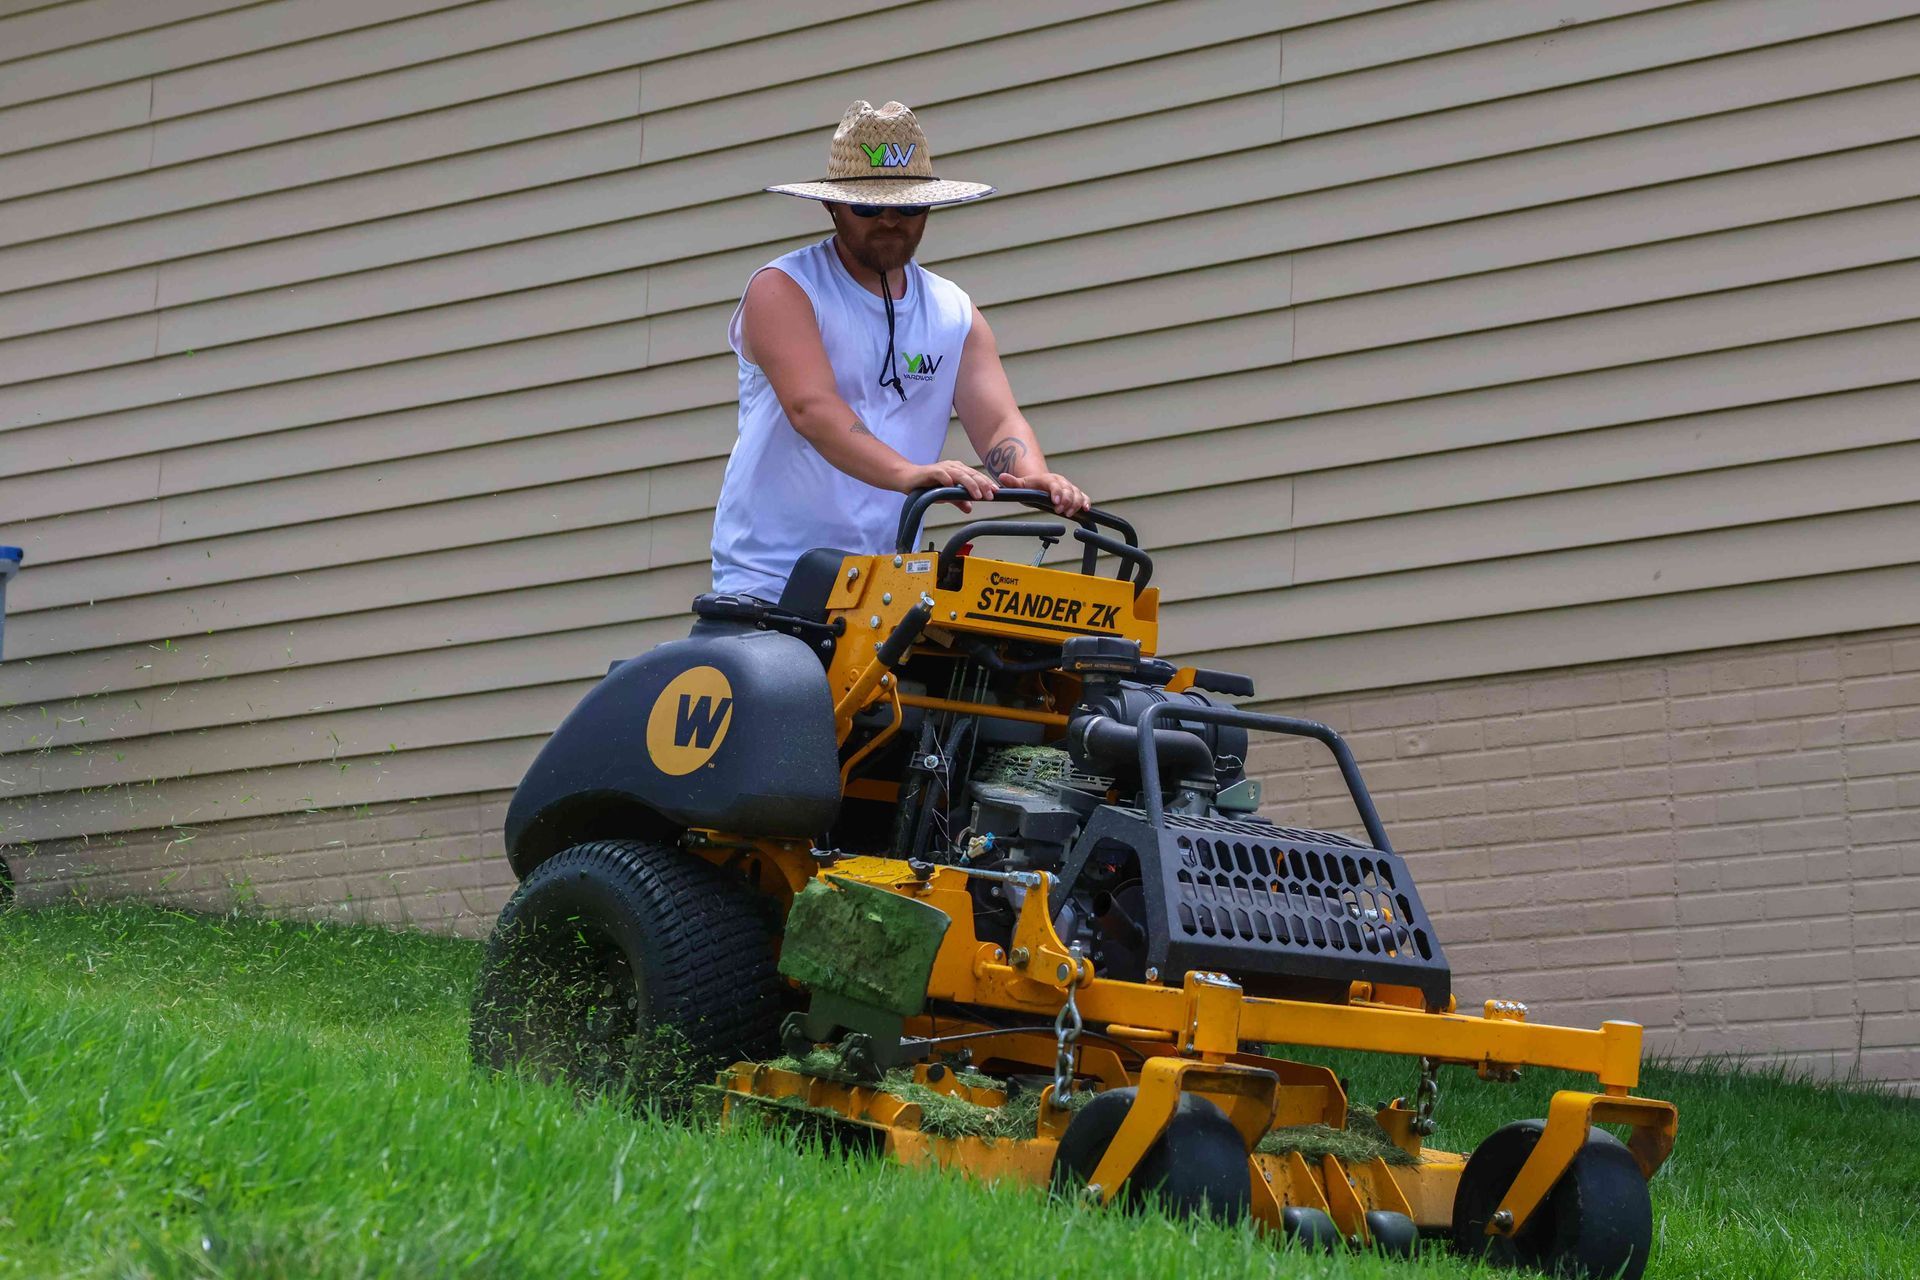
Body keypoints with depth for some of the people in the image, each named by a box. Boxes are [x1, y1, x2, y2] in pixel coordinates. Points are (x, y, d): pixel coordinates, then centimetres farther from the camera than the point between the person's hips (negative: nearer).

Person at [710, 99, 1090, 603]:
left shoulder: (956, 313, 15)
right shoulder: (782, 289, -2)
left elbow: (997, 420, 3)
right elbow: (810, 406, -19)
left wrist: (1036, 479, -22)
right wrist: (906, 474, -35)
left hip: (890, 581, 4)